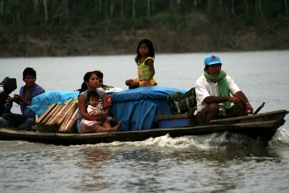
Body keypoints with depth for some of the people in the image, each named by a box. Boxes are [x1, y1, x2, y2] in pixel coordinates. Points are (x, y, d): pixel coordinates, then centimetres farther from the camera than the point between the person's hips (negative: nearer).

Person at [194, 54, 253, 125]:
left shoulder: (226, 78, 7)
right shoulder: (200, 82, -8)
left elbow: (238, 92, -7)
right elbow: (207, 99, -25)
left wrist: (247, 104, -27)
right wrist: (228, 98, -35)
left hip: (223, 115, 4)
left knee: (242, 105, -17)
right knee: (213, 106, -35)